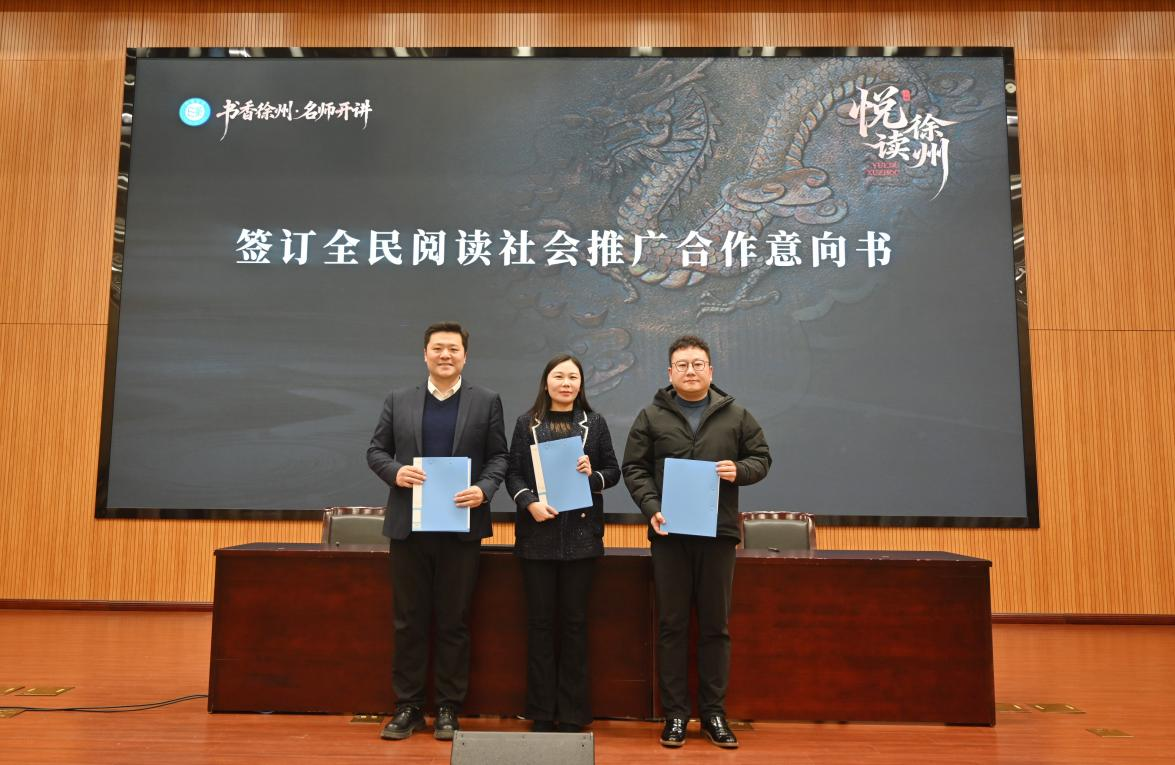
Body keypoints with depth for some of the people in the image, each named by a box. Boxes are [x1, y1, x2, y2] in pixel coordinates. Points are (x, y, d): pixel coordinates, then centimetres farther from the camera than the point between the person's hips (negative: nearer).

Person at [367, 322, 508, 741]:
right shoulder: (398, 400, 8)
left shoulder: (486, 401, 4)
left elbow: (498, 456, 2)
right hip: (408, 527, 2)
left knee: (454, 622, 7)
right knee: (408, 621, 9)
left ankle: (448, 708, 19)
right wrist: (394, 471, -12)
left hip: (461, 527, -1)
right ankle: (408, 706, 21)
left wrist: (484, 490, -15)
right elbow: (376, 450, 9)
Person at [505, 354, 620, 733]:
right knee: (540, 621, 5)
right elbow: (513, 473, 3)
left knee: (574, 621, 6)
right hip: (538, 533, 0)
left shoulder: (594, 423, 7)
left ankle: (573, 714, 16)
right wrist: (530, 502, -13)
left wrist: (593, 475, -12)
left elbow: (613, 471, 8)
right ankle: (541, 713, 16)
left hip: (581, 534, 0)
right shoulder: (527, 423, 6)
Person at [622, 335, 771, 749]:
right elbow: (635, 469, 2)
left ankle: (714, 712, 21)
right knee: (672, 625, 5)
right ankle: (675, 713, 16)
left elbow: (761, 458, 11)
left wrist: (740, 470, -11)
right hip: (669, 533, -1)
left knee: (715, 625, 9)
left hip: (718, 532, 1)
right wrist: (652, 509, -12)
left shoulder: (736, 416, 7)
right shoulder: (651, 417, 4)